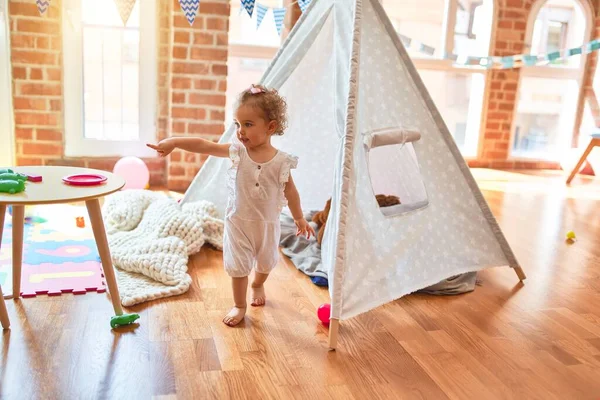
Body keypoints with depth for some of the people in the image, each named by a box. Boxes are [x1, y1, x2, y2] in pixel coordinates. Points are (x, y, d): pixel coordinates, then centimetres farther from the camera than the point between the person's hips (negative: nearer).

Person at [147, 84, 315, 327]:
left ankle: (258, 285, 56)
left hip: (268, 223, 1)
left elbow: (290, 192, -3)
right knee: (238, 266, 6)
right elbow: (203, 146, -18)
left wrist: (299, 219, 6)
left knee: (265, 263, 23)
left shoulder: (281, 161, -14)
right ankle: (239, 306, 28)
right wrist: (174, 142, -29)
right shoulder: (237, 151, -13)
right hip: (238, 221, -1)